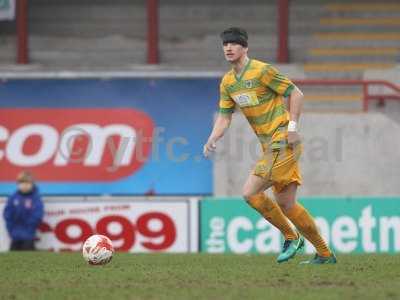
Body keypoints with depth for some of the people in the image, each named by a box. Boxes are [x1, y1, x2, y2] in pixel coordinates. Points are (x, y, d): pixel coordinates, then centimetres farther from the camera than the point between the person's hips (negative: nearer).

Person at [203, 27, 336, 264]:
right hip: (270, 146, 8)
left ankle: (291, 237, 0)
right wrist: (212, 141, -4)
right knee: (286, 204, 7)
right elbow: (224, 117, 13)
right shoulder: (227, 82, 12)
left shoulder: (262, 71, -11)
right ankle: (325, 254, 14)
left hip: (283, 141, -8)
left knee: (251, 193, -14)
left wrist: (292, 126, -14)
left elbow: (296, 94, -8)